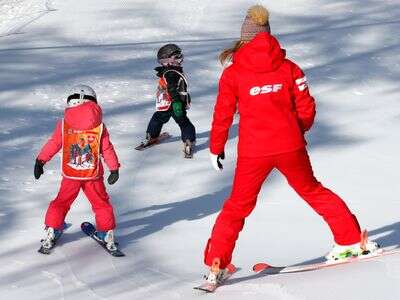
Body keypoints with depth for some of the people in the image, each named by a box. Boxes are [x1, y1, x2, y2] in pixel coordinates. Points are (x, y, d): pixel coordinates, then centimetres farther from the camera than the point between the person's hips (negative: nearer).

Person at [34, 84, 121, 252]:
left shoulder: (63, 124, -7)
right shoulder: (99, 125, -6)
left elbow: (53, 144, -2)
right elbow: (107, 149, -2)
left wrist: (40, 161, 9)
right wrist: (114, 168, 8)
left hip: (70, 175, 0)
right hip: (93, 175, 0)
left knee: (61, 202, 16)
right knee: (101, 203, 15)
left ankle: (51, 234, 16)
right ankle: (107, 234, 16)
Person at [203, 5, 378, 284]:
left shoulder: (232, 74, -4)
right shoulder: (289, 68, 0)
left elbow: (223, 115, 0)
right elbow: (306, 109, 4)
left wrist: (216, 148, 14)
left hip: (253, 152, -1)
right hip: (290, 147, 1)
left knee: (237, 206, 11)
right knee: (313, 192, 22)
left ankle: (216, 266, 4)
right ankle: (352, 240, 22)